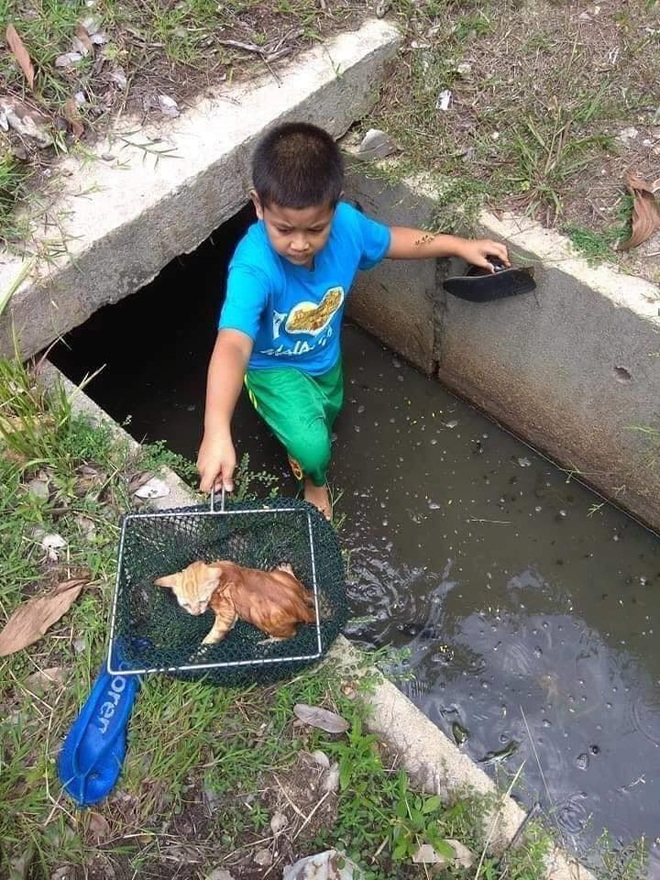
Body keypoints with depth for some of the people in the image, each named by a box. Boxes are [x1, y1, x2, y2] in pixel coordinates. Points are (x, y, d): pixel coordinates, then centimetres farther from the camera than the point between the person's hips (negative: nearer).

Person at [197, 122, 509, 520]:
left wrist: (459, 245, 0)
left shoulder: (345, 223, -25)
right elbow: (233, 346, -56)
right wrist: (217, 431, -71)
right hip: (272, 367, -5)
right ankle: (315, 481, 18)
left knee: (328, 415, 30)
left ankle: (298, 446, 68)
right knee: (312, 447, -22)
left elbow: (389, 240, -2)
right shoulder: (254, 268, -43)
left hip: (325, 355, 6)